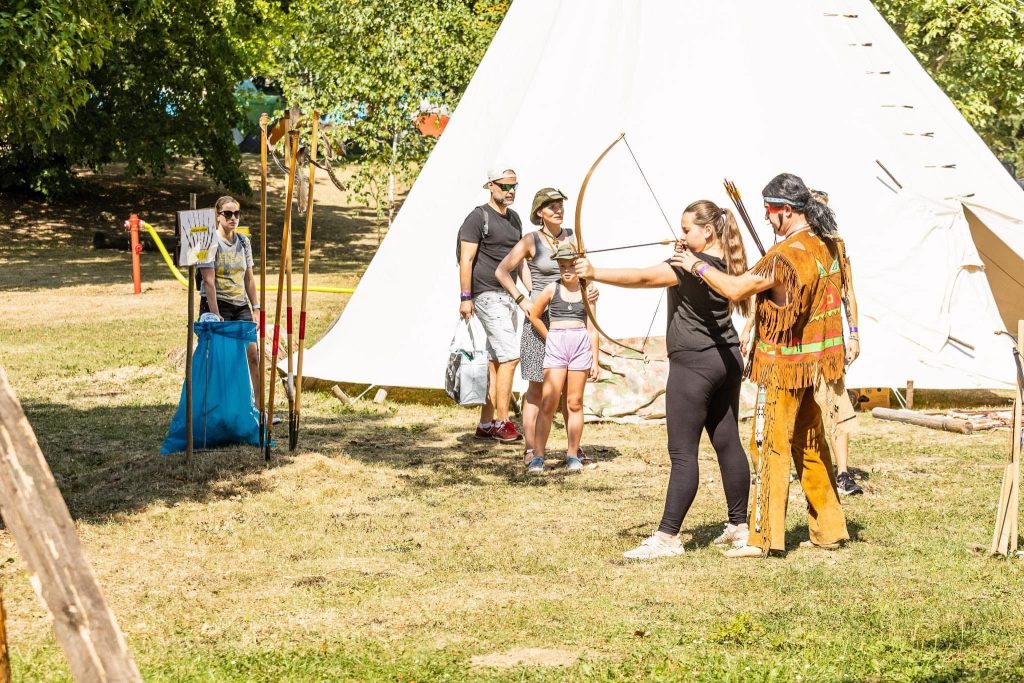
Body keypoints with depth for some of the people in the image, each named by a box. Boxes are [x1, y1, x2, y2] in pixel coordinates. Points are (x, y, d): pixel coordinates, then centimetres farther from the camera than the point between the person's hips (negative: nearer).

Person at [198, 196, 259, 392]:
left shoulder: (243, 241, 9)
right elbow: (209, 281, -15)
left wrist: (255, 308, 10)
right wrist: (215, 315, -20)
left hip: (241, 306, 5)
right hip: (216, 304, -5)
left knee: (252, 356, -2)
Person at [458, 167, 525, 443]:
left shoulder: (514, 218, 16)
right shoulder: (478, 217, -9)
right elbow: (466, 260, -12)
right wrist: (465, 297, -17)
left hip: (509, 296, 8)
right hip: (488, 296, -8)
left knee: (496, 362, 8)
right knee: (510, 357, -15)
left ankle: (485, 425, 12)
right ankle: (502, 423, -11)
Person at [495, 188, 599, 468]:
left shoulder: (571, 236, 8)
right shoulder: (531, 241, -3)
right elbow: (502, 270, 0)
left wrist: (590, 289, -10)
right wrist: (521, 299, -10)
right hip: (540, 318, -4)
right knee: (537, 387, 0)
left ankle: (575, 449, 13)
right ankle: (530, 449, 6)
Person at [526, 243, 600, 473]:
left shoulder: (586, 291, 7)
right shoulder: (552, 289, 2)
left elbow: (592, 329, 10)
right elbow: (534, 316, 14)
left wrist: (595, 361, 9)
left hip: (581, 346, 2)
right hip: (555, 344, -2)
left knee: (574, 403, 5)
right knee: (549, 403, -7)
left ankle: (573, 455, 12)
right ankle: (538, 456, -5)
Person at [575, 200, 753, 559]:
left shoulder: (692, 267, -19)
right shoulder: (726, 263, 8)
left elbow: (642, 277, -28)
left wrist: (594, 273, -30)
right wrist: (687, 251, 20)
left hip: (694, 365, -9)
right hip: (727, 360, 9)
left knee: (682, 453, -8)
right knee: (728, 444, 14)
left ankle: (667, 537, -7)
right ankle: (739, 526, 20)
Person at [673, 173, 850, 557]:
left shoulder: (787, 255, -22)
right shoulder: (828, 244, 6)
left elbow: (735, 289, -22)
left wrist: (696, 266, -9)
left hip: (784, 367, -9)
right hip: (816, 365, 9)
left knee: (770, 446, -4)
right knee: (810, 446, 16)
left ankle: (764, 537, -3)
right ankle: (828, 529, 20)